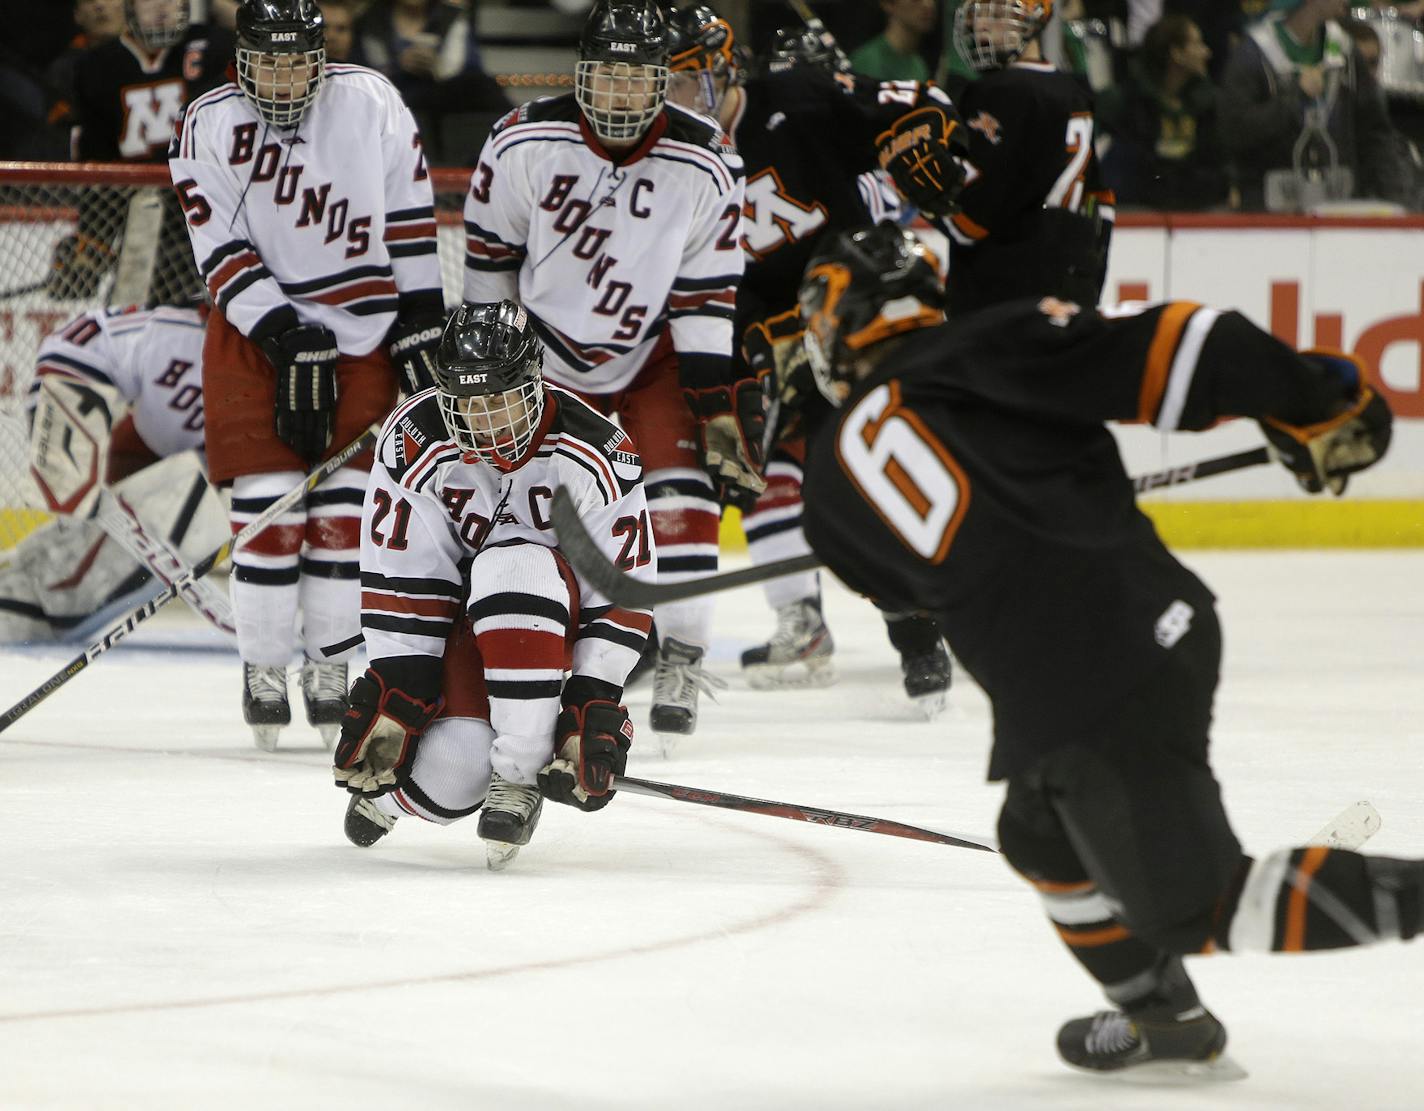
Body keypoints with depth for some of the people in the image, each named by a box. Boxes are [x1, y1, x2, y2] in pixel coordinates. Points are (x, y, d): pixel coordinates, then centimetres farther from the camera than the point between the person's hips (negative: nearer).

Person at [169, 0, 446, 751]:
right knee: (268, 514, -8)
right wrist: (290, 340, -19)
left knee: (342, 512, -1)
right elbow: (223, 254, -11)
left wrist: (422, 321, 1)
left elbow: (409, 211, 3)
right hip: (257, 333, -1)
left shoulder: (370, 103, -3)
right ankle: (263, 674, 5)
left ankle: (333, 673, 12)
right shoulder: (207, 129, -6)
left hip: (362, 335, 1)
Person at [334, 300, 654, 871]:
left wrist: (595, 701, -21)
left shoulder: (597, 454, -20)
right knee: (452, 772, -26)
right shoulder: (413, 442, -18)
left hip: (555, 617, -1)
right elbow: (400, 582, -14)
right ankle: (384, 782, 16)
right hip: (459, 617, 1)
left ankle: (522, 775, -31)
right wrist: (394, 688, -19)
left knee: (510, 566, -39)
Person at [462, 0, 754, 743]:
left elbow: (712, 298, -13)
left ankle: (678, 658, -11)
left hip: (654, 354, 0)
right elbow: (487, 262, -5)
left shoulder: (704, 168, -17)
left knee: (681, 487, -16)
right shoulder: (524, 144, -18)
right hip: (548, 353, 0)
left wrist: (726, 411, -15)